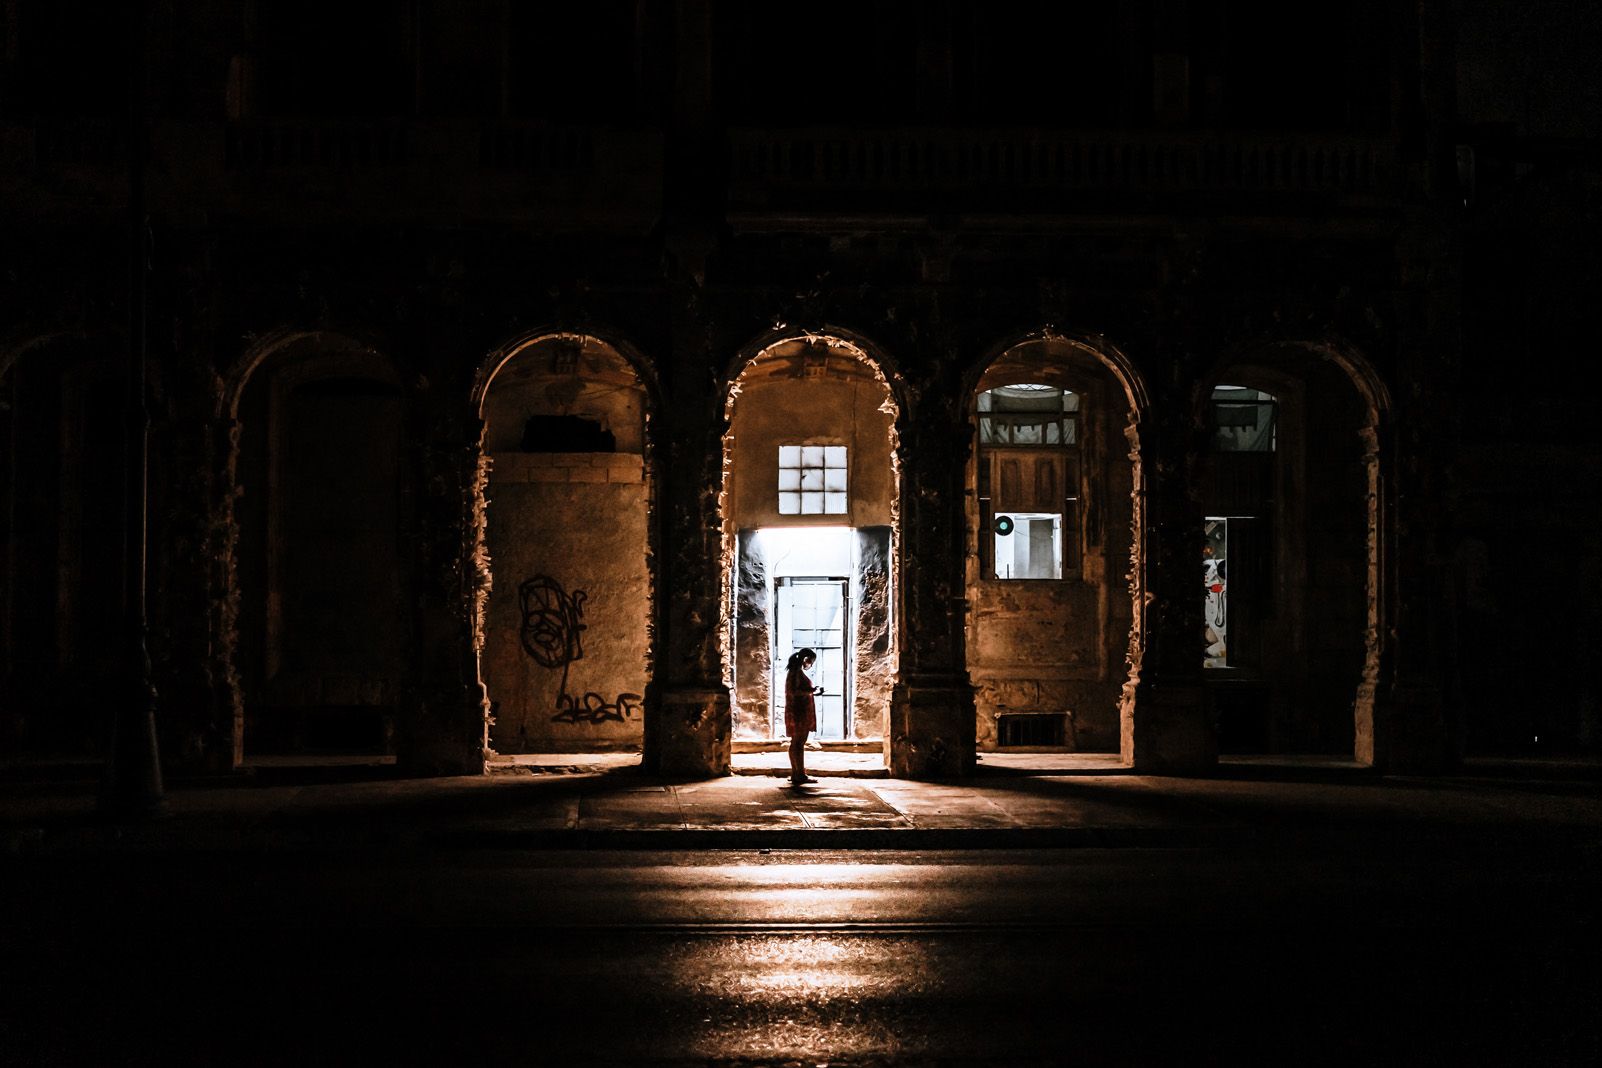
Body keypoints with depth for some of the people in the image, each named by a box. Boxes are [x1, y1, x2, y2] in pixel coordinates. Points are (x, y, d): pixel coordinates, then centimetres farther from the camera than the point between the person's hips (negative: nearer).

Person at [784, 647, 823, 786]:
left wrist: (812, 692, 19)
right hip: (800, 712, -10)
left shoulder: (795, 671, 18)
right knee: (799, 743, -9)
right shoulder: (797, 672, -13)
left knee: (796, 743, 11)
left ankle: (796, 774, 14)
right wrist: (811, 690, -21)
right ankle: (800, 775, -9)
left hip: (796, 713, 10)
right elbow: (794, 691, -22)